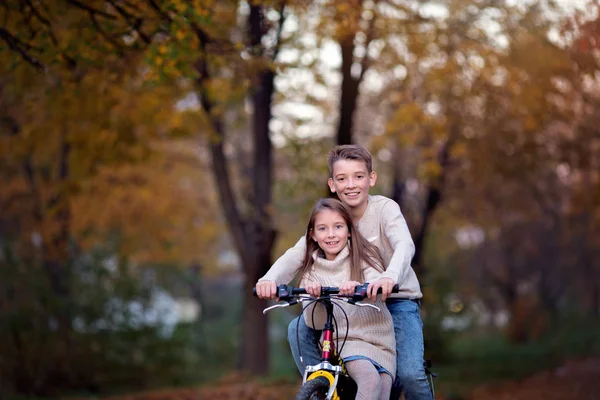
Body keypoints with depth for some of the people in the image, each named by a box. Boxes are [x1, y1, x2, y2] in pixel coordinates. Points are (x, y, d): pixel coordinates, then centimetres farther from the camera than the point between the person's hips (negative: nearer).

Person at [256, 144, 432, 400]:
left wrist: (390, 277, -58)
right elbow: (297, 254, -17)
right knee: (298, 330, -15)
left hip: (398, 300, -4)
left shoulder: (384, 208, -16)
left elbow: (405, 245, -35)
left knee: (410, 374, -24)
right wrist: (270, 278, -40)